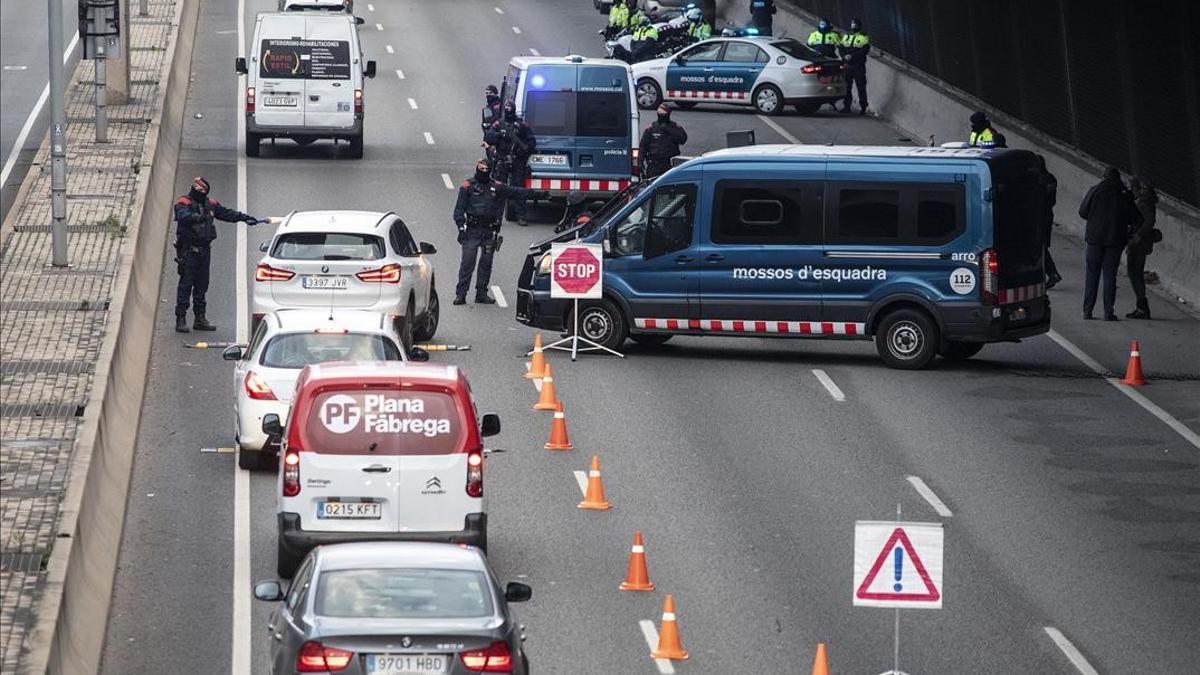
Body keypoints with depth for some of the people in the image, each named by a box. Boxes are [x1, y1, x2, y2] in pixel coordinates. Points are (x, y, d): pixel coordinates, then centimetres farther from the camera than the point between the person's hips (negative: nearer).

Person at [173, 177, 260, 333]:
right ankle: (180, 319, -8)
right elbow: (183, 216, -27)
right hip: (188, 249, -7)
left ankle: (200, 318, 17)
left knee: (202, 284, 10)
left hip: (204, 249, 7)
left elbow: (227, 213, 25)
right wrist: (197, 217, -45)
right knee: (186, 283, -8)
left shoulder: (210, 204, 16)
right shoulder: (184, 203, -6)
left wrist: (244, 217, 22)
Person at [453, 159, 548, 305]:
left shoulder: (497, 187, 10)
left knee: (486, 263, 8)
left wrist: (539, 194, 10)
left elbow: (517, 193, 13)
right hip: (472, 231, -4)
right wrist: (461, 228, -10)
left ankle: (482, 293, 16)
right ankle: (460, 294, -4)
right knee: (467, 263, -7)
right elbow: (459, 209, -1)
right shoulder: (468, 186, 0)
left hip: (489, 232, 4)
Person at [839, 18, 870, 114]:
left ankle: (863, 107, -1)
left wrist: (852, 56, -17)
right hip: (847, 66, 5)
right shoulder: (846, 36, 17)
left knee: (861, 87, -5)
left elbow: (865, 50, -10)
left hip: (859, 66, -5)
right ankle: (846, 106, 10)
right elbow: (841, 48, 14)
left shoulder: (863, 37, 0)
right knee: (846, 87, 3)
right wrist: (844, 56, -8)